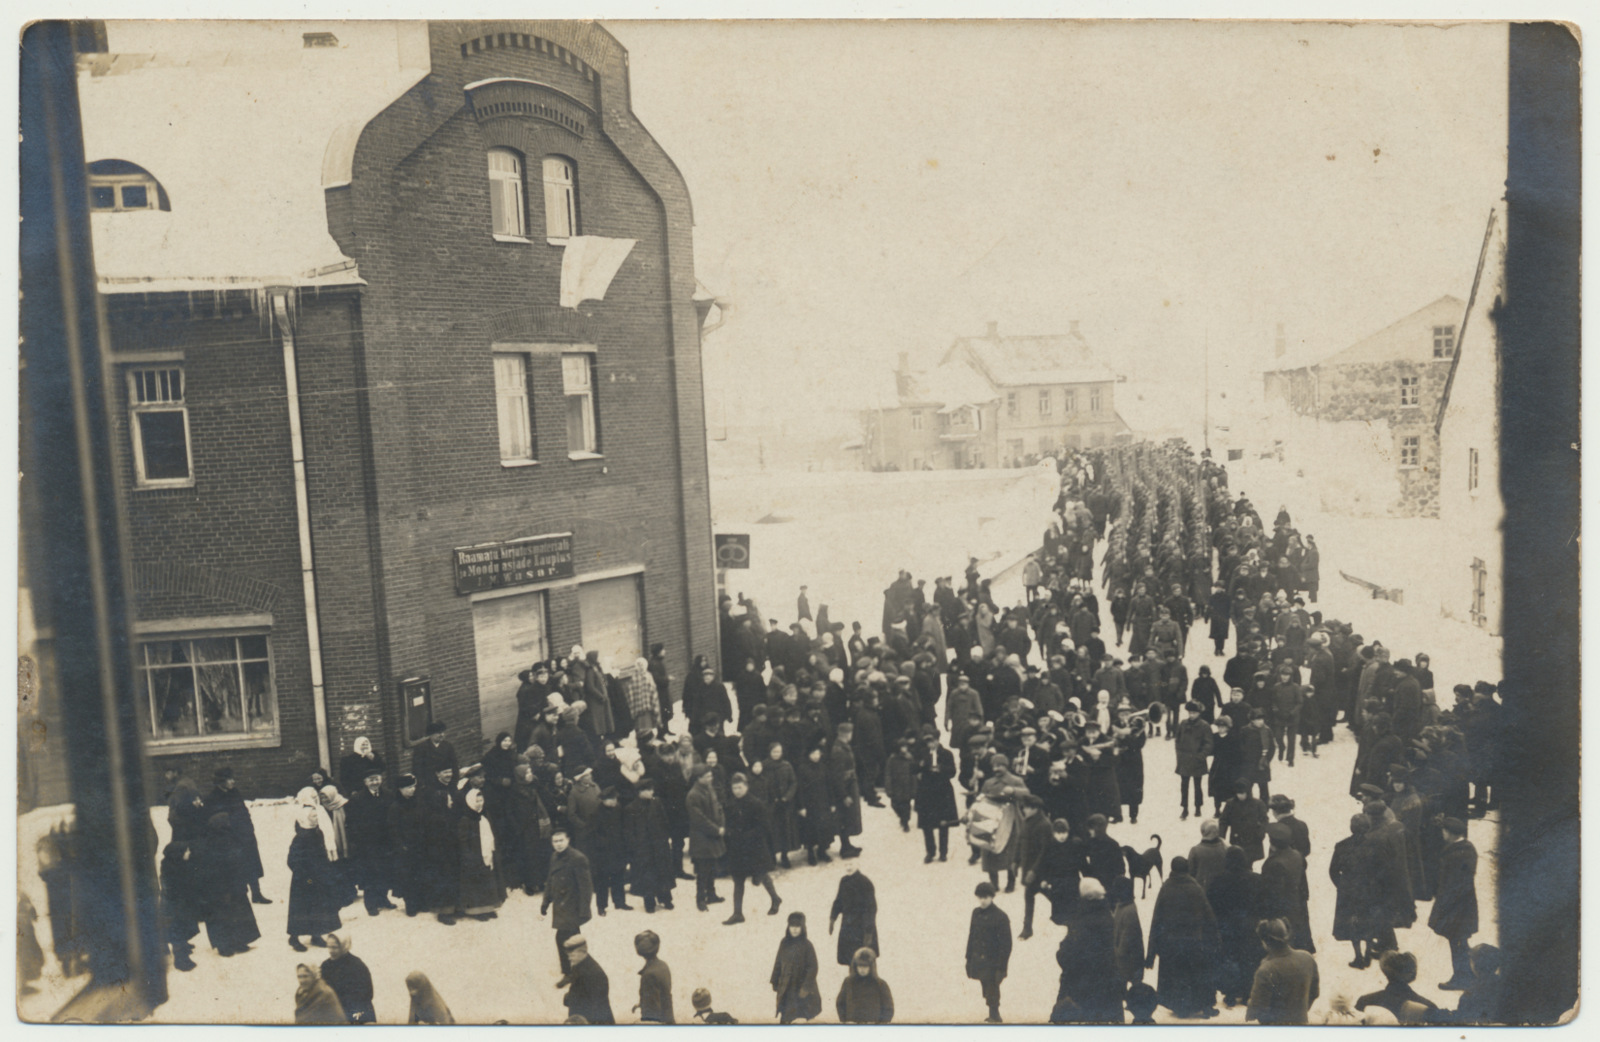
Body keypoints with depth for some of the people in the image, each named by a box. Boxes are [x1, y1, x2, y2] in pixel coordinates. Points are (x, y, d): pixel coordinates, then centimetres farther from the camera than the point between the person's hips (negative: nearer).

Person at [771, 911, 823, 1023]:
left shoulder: (806, 945, -12)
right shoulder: (784, 943, 0)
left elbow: (813, 967, -11)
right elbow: (778, 964, 7)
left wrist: (806, 987, -15)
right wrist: (775, 984, 7)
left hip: (800, 988, -4)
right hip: (785, 988, 4)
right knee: (783, 1020, 8)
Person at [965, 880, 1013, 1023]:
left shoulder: (1000, 916, -13)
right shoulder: (976, 913, 6)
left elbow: (1006, 944, -12)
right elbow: (971, 937, 13)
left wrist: (1001, 967, -15)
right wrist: (969, 960, 11)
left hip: (992, 963, -6)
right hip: (979, 962, 6)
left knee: (992, 991, -4)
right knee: (987, 991, 14)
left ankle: (994, 1017, 6)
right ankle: (993, 1016, 27)